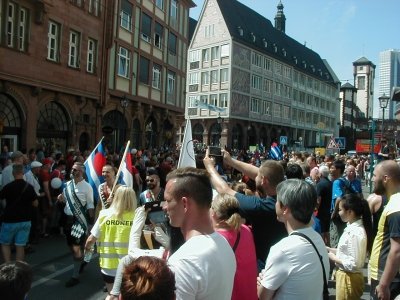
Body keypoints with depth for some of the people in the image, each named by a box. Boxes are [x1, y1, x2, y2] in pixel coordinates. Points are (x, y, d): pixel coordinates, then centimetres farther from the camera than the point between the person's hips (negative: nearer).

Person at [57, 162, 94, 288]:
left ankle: (75, 276, 10)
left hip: (79, 219, -6)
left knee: (76, 247, -2)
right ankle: (81, 261, 44)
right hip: (68, 218, 6)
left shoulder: (87, 187, -13)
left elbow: (90, 205, -9)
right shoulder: (68, 184, 3)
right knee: (71, 246, 18)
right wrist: (61, 198, -6)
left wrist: (91, 222, -13)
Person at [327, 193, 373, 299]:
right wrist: (329, 249, 6)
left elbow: (354, 264, -25)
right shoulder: (351, 227, 1)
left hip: (349, 278, -8)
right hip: (344, 275, 8)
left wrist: (334, 258, -15)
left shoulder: (356, 233, -26)